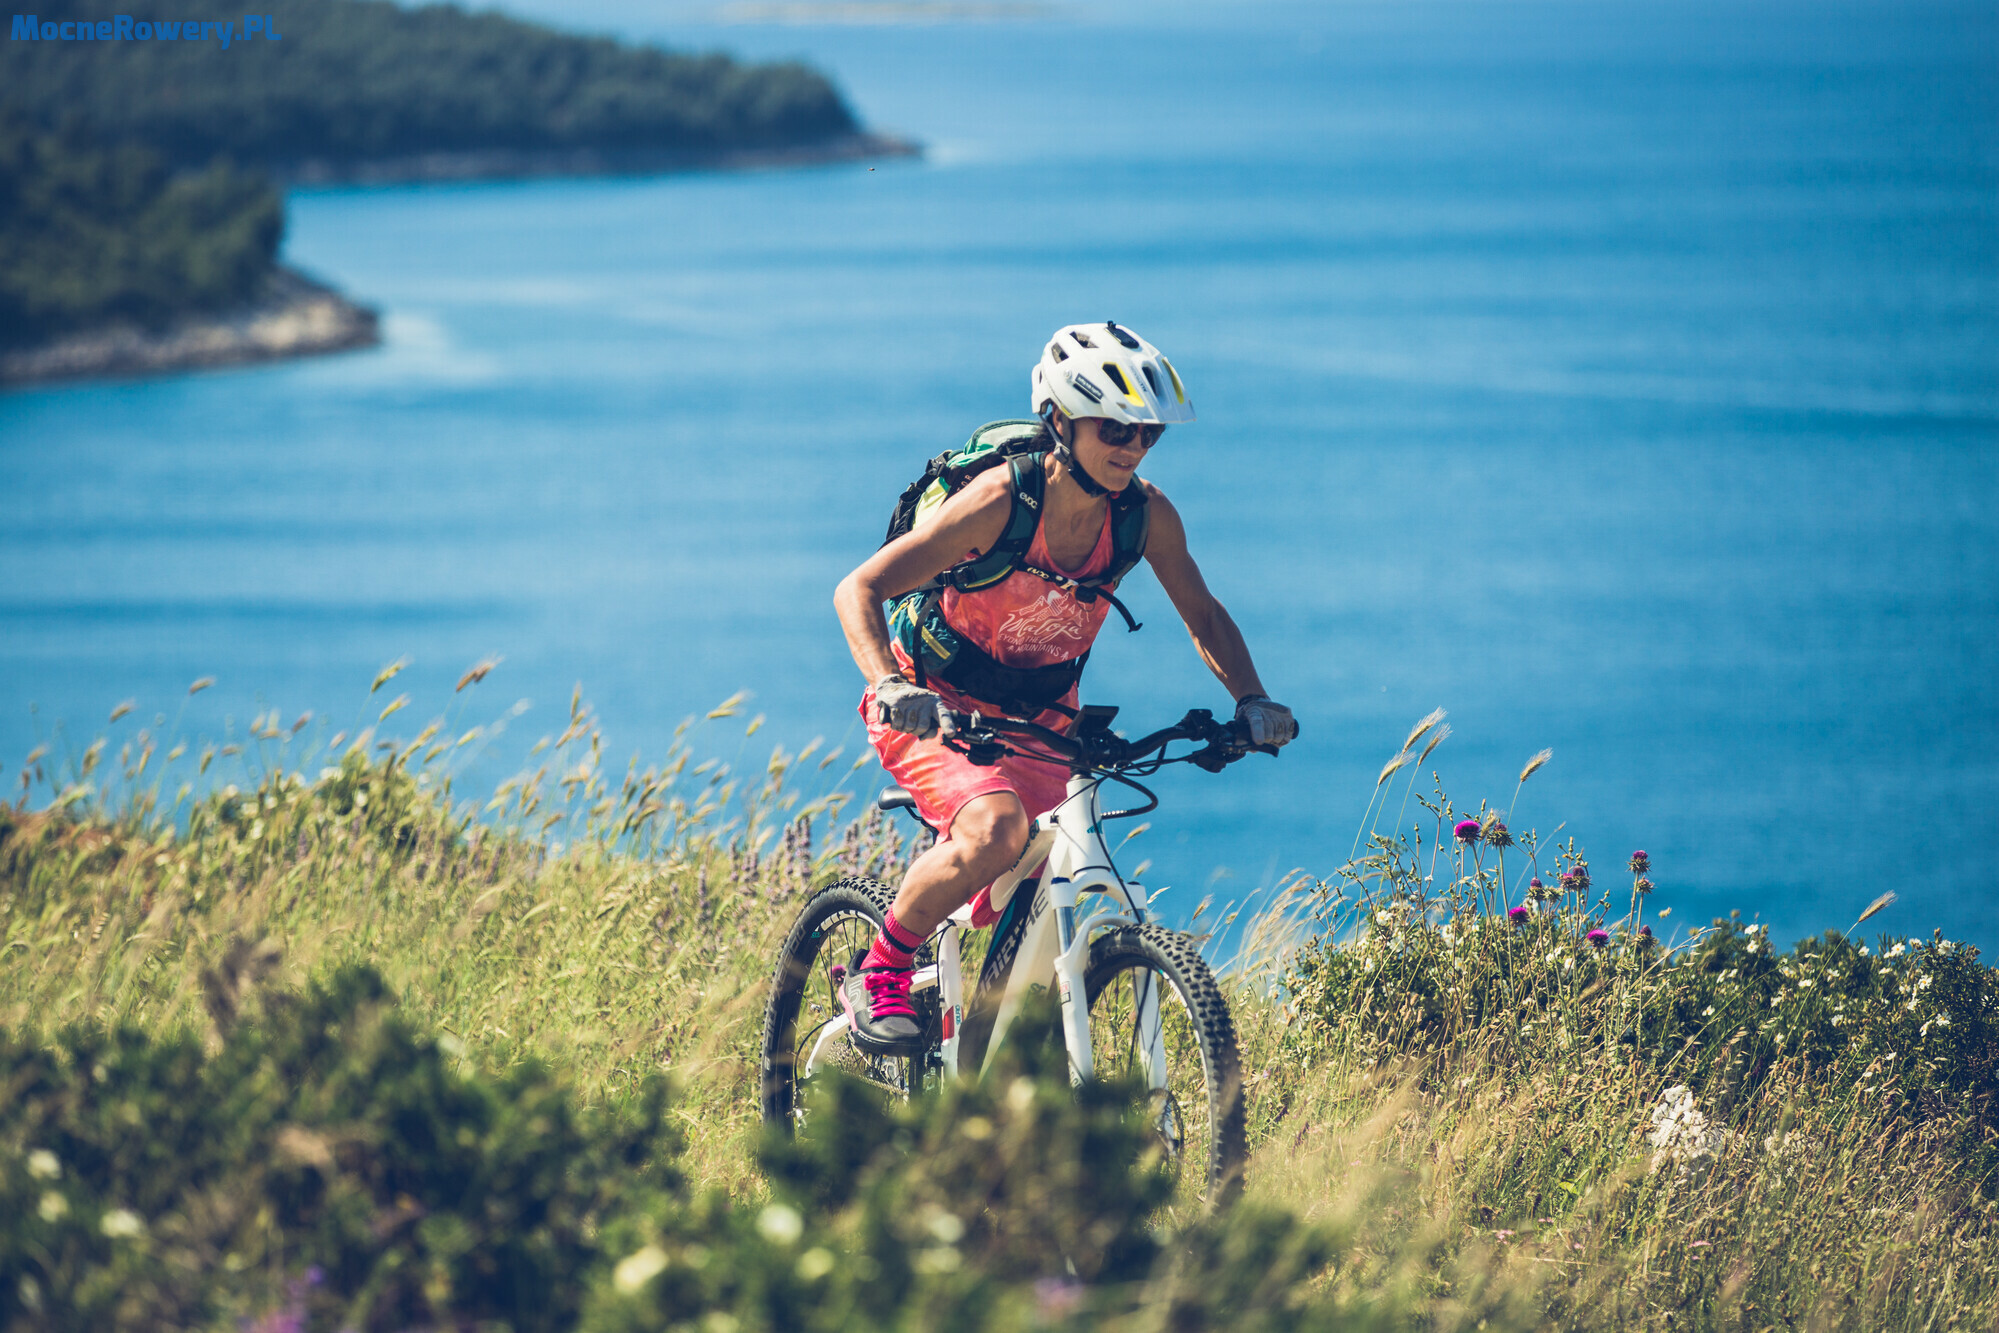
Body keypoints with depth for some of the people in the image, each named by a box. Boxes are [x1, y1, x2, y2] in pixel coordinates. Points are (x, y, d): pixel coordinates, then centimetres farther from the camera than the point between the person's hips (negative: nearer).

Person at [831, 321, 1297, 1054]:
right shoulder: (1001, 500, -27)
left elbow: (1203, 617, 2)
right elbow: (859, 590, -26)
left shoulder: (1146, 514, -14)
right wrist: (889, 685, -42)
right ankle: (877, 976, -13)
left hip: (1040, 717, 5)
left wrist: (1252, 700, -14)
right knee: (997, 830, -33)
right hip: (937, 709, -5)